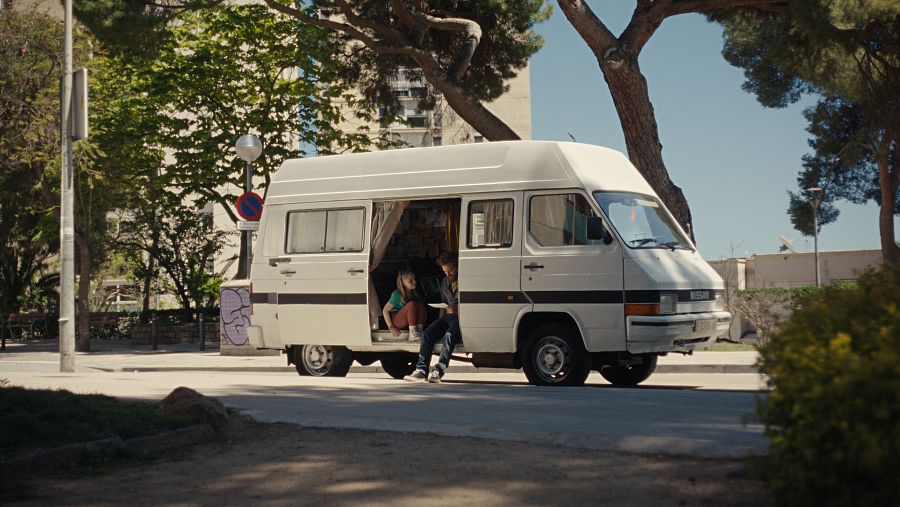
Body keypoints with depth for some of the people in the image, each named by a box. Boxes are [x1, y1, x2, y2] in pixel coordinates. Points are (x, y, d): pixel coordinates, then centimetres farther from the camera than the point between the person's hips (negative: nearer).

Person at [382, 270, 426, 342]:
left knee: (420, 305, -21)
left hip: (410, 322, 5)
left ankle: (419, 330, -28)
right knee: (411, 304, -30)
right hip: (396, 321, -5)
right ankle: (412, 333, -34)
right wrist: (391, 327, -19)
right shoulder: (397, 294, -13)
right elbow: (385, 310, -12)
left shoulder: (415, 294, 4)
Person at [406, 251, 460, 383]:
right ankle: (421, 369, -19)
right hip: (448, 317, 7)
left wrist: (457, 309, -23)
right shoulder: (445, 282, 19)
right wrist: (440, 321, 14)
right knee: (428, 334, -16)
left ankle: (438, 371, -38)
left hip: (462, 317, -7)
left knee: (449, 336, -34)